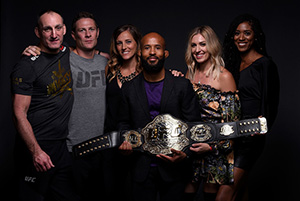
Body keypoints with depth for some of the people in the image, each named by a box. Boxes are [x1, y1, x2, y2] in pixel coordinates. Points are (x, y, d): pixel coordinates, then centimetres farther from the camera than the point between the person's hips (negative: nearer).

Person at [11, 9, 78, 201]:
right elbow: (20, 114, -14)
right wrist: (36, 151, -22)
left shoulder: (67, 53, 7)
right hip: (36, 147, -6)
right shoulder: (27, 66, -12)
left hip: (63, 146, 6)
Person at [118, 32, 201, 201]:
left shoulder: (183, 85, -2)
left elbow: (193, 125, -2)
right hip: (141, 167, 1)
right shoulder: (129, 88, 4)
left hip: (173, 165, -1)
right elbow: (124, 122, 12)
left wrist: (185, 152, -16)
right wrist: (125, 141, -8)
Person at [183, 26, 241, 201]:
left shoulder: (224, 76, -10)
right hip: (191, 144, 5)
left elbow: (232, 120, -11)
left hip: (216, 145, -5)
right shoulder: (190, 73, 8)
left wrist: (212, 146, -17)